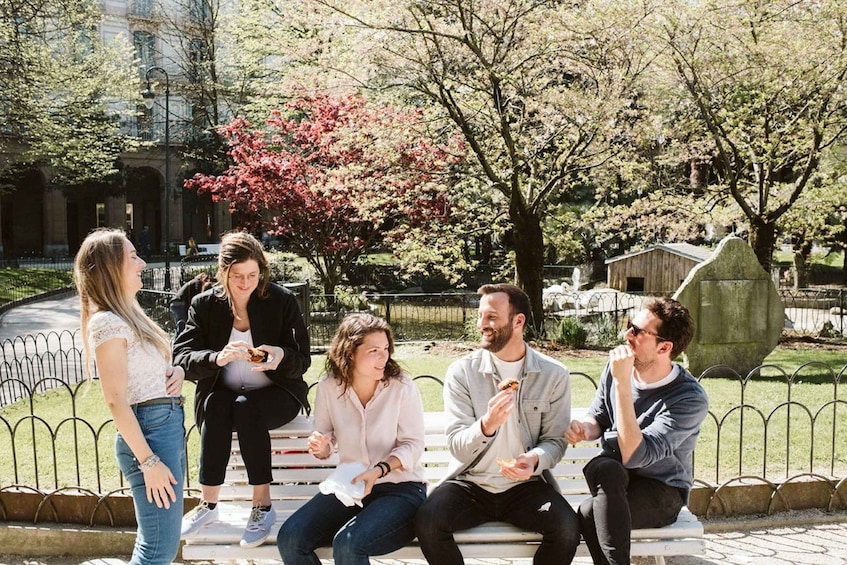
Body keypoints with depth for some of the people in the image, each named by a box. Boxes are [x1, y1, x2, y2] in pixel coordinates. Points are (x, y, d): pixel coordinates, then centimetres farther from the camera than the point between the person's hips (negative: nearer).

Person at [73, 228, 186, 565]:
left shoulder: (127, 314, 15)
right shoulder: (107, 322, -13)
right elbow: (116, 400, -18)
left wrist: (175, 371, 3)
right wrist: (148, 461, -20)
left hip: (169, 425, 10)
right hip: (150, 430, -10)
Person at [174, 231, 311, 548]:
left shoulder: (282, 301, -4)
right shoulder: (204, 305, 0)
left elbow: (301, 361, -5)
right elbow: (182, 358, -9)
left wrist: (281, 356, -30)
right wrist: (217, 357, -31)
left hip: (276, 394, -1)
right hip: (223, 394, 2)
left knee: (246, 407, -33)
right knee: (216, 405, -32)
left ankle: (263, 506, -26)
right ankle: (209, 503, -25)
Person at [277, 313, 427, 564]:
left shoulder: (402, 386, -11)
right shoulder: (329, 387, -1)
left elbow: (413, 444, -7)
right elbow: (325, 446, 11)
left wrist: (380, 470, -23)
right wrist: (320, 446, -14)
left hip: (400, 487, -4)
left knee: (347, 544, -31)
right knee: (289, 538, -16)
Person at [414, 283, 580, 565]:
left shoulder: (554, 375, -3)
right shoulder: (461, 372, -5)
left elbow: (555, 440, 2)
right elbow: (457, 446, -9)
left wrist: (534, 459, -22)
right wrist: (487, 424, -30)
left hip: (525, 485, 0)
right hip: (470, 484, 0)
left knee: (567, 528, -28)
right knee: (427, 521, -28)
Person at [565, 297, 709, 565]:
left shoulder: (690, 399, -22)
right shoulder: (617, 367, -5)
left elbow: (633, 455, -31)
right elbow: (598, 417, 12)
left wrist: (622, 384, -32)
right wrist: (584, 428, -13)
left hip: (662, 493, -5)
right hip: (614, 481, 5)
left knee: (589, 512, -32)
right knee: (603, 468, -32)